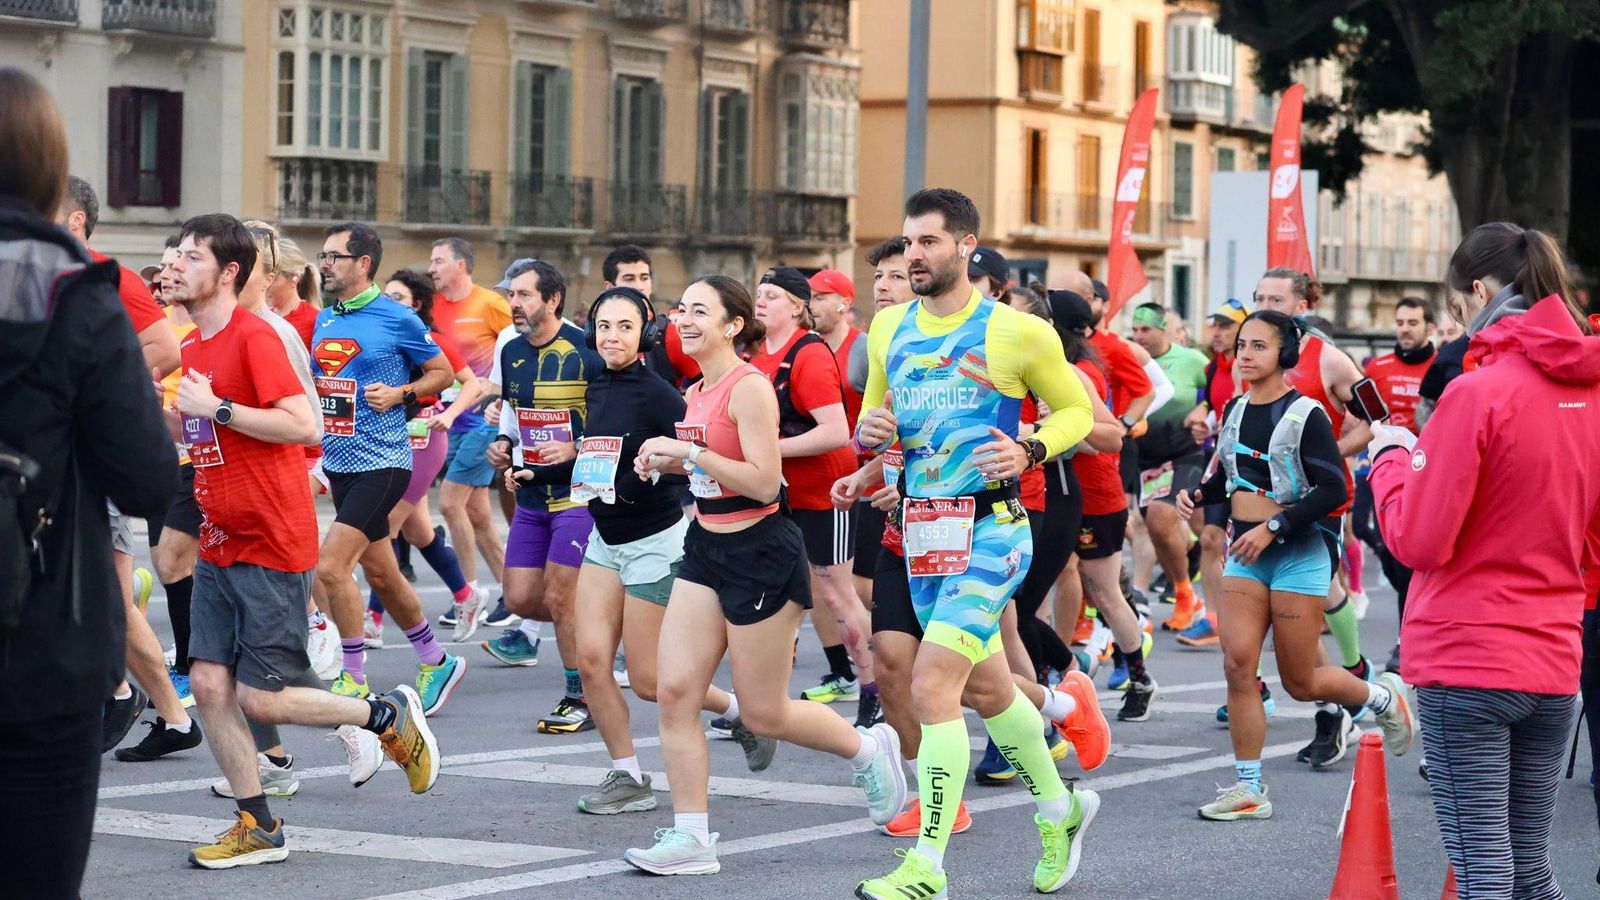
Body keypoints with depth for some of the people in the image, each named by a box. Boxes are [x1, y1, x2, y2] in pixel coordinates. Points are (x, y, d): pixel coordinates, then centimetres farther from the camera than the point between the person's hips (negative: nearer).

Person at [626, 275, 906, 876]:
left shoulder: (750, 387, -16)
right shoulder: (697, 393, 10)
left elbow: (764, 482, -22)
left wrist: (689, 452, -22)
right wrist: (668, 464, 8)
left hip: (761, 555, -8)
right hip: (706, 549, 8)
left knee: (764, 714, 2)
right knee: (674, 690, -3)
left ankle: (868, 749, 28)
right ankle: (690, 839, 1)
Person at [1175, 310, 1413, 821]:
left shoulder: (1306, 415, -12)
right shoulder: (1235, 410, 8)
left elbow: (1333, 491, -16)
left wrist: (1272, 527, -22)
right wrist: (1198, 494, 1)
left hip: (1299, 552, -6)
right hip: (1246, 554, 6)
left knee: (1300, 683, 0)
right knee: (1237, 665, -7)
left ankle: (1384, 697, 30)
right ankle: (1249, 790, 0)